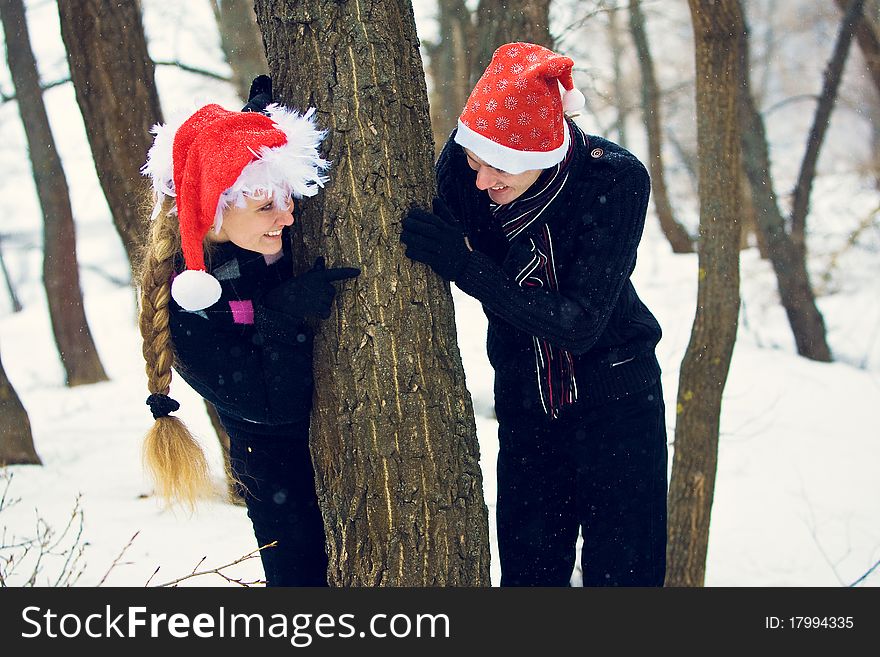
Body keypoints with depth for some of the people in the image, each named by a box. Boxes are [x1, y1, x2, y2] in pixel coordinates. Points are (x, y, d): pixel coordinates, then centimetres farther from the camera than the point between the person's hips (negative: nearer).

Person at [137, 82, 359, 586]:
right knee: (302, 569, 6)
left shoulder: (300, 236, -15)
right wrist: (284, 314, -40)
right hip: (278, 468, -4)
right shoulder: (185, 296, -24)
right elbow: (271, 404, -26)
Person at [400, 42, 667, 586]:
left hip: (614, 394, -3)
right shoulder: (462, 161, -17)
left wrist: (465, 263, -35)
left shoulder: (616, 179, -25)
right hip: (525, 395, 3)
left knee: (623, 566, 5)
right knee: (529, 564, 9)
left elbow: (580, 324, -28)